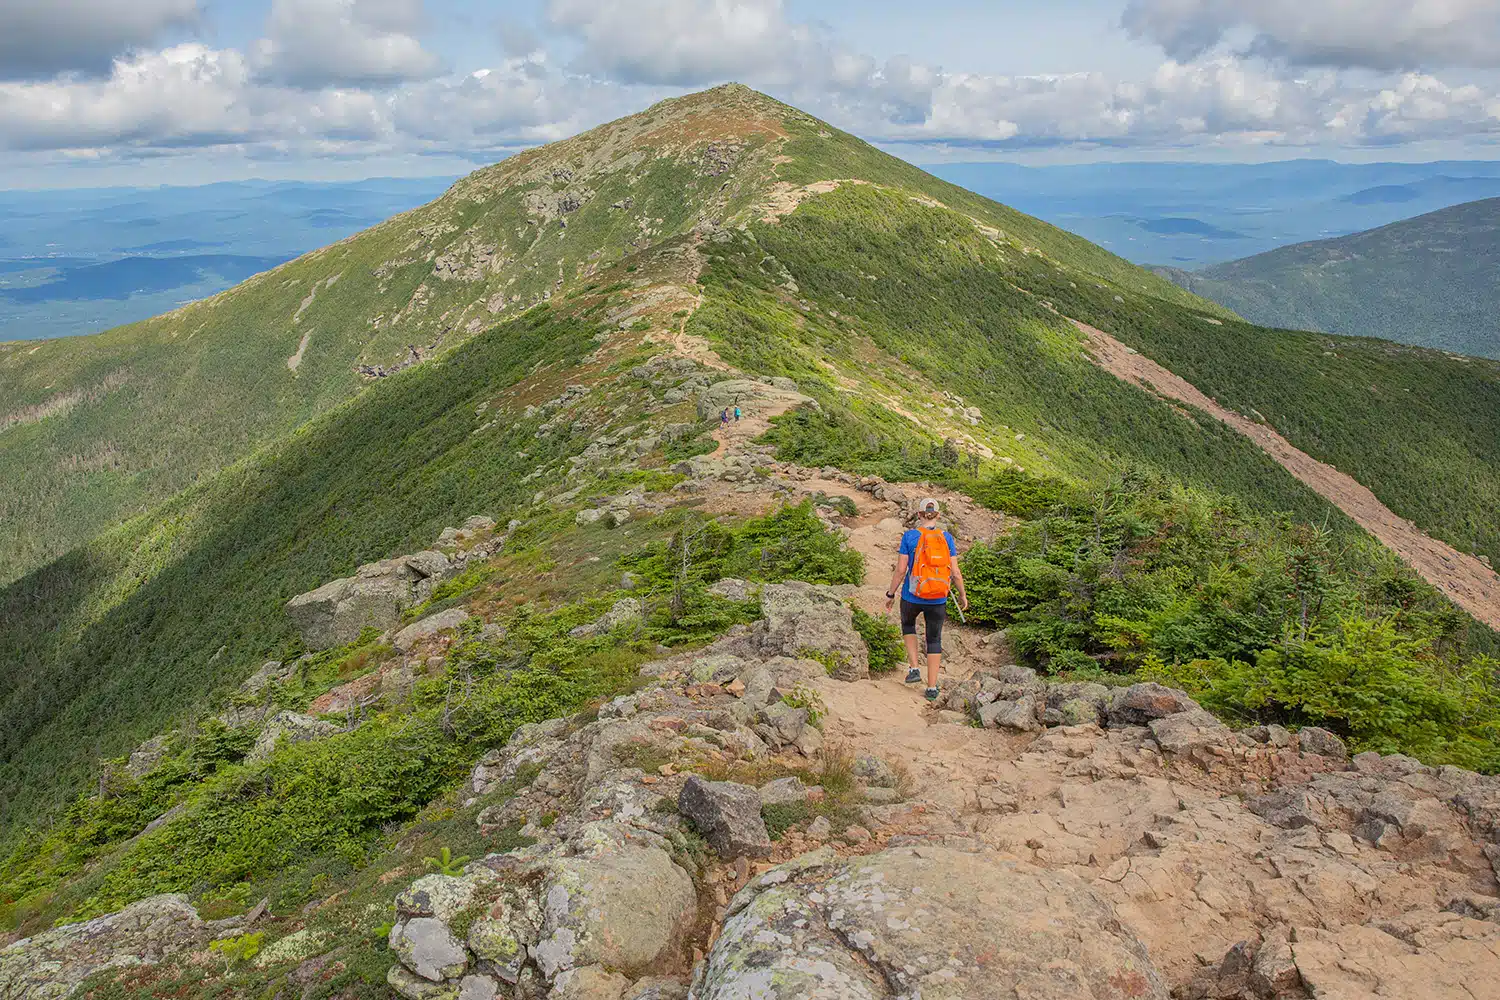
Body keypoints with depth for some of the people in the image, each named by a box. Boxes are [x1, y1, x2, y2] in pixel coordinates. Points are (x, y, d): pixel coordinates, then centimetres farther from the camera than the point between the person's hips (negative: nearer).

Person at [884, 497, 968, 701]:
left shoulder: (910, 536, -10)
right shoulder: (946, 538, -4)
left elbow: (900, 569, -11)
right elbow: (955, 572, -4)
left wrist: (890, 595, 1)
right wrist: (963, 595, 12)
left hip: (912, 596, -1)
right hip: (938, 599, 1)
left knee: (908, 623, 30)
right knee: (934, 640, 16)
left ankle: (914, 668, 18)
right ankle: (932, 688, 15)